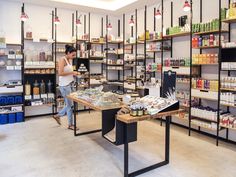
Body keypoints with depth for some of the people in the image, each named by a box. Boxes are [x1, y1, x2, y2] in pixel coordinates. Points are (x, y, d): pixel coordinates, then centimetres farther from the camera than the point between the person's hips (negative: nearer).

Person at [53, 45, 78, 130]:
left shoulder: (70, 60, 13)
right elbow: (60, 73, -21)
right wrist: (72, 72, -18)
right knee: (70, 105, 0)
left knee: (69, 104, 14)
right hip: (64, 85, -9)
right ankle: (70, 125, 14)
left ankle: (58, 115, 33)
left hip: (69, 84, 9)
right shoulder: (63, 60, -12)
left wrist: (73, 74, 6)